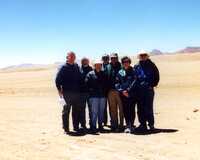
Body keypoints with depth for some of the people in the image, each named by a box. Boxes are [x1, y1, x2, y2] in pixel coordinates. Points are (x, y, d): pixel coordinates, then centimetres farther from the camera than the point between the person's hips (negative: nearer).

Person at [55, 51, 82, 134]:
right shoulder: (64, 67, -5)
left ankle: (76, 127, 21)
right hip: (67, 93, -5)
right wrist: (59, 90, -10)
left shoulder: (76, 66, 10)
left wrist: (79, 89, 12)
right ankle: (66, 128, 9)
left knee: (76, 111, 10)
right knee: (66, 111, 1)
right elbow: (57, 79, -6)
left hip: (76, 92, 5)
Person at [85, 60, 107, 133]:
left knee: (101, 111, 9)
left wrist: (105, 91, 7)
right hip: (94, 96, -4)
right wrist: (91, 90, -10)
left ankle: (100, 125, 19)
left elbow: (106, 84, 18)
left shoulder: (103, 74, 15)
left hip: (102, 96, 5)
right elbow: (87, 83, -4)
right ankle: (93, 126, 0)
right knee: (94, 112, -6)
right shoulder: (90, 74, 1)